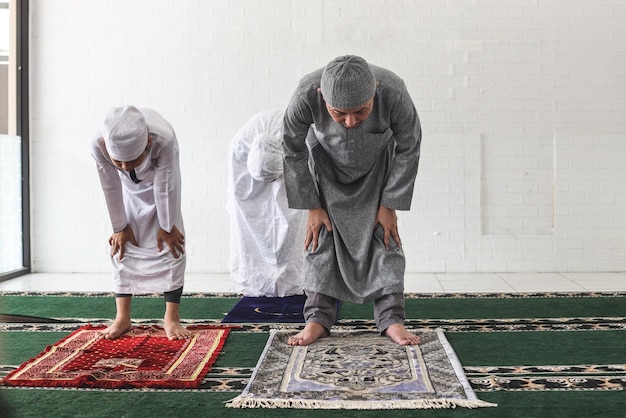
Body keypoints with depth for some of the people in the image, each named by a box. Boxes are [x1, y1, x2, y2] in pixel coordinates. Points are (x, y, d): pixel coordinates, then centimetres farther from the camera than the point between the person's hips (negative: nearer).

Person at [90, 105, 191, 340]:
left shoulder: (164, 139, -46)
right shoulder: (98, 143, -39)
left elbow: (164, 188, -30)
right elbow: (111, 188, -23)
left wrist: (166, 227, -17)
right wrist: (120, 227, -10)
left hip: (159, 178, -2)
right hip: (128, 186, 2)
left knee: (170, 243, -9)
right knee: (122, 245, -3)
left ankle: (171, 318, -3)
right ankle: (122, 318, 4)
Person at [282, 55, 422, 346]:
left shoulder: (394, 93, -39)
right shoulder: (305, 96, -38)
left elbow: (408, 150, -19)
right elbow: (293, 152, -19)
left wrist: (389, 205, -14)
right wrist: (312, 206, -14)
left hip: (378, 164, 0)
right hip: (328, 163, 0)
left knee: (384, 236, -7)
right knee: (322, 235, -8)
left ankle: (392, 319, -1)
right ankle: (318, 318, -1)